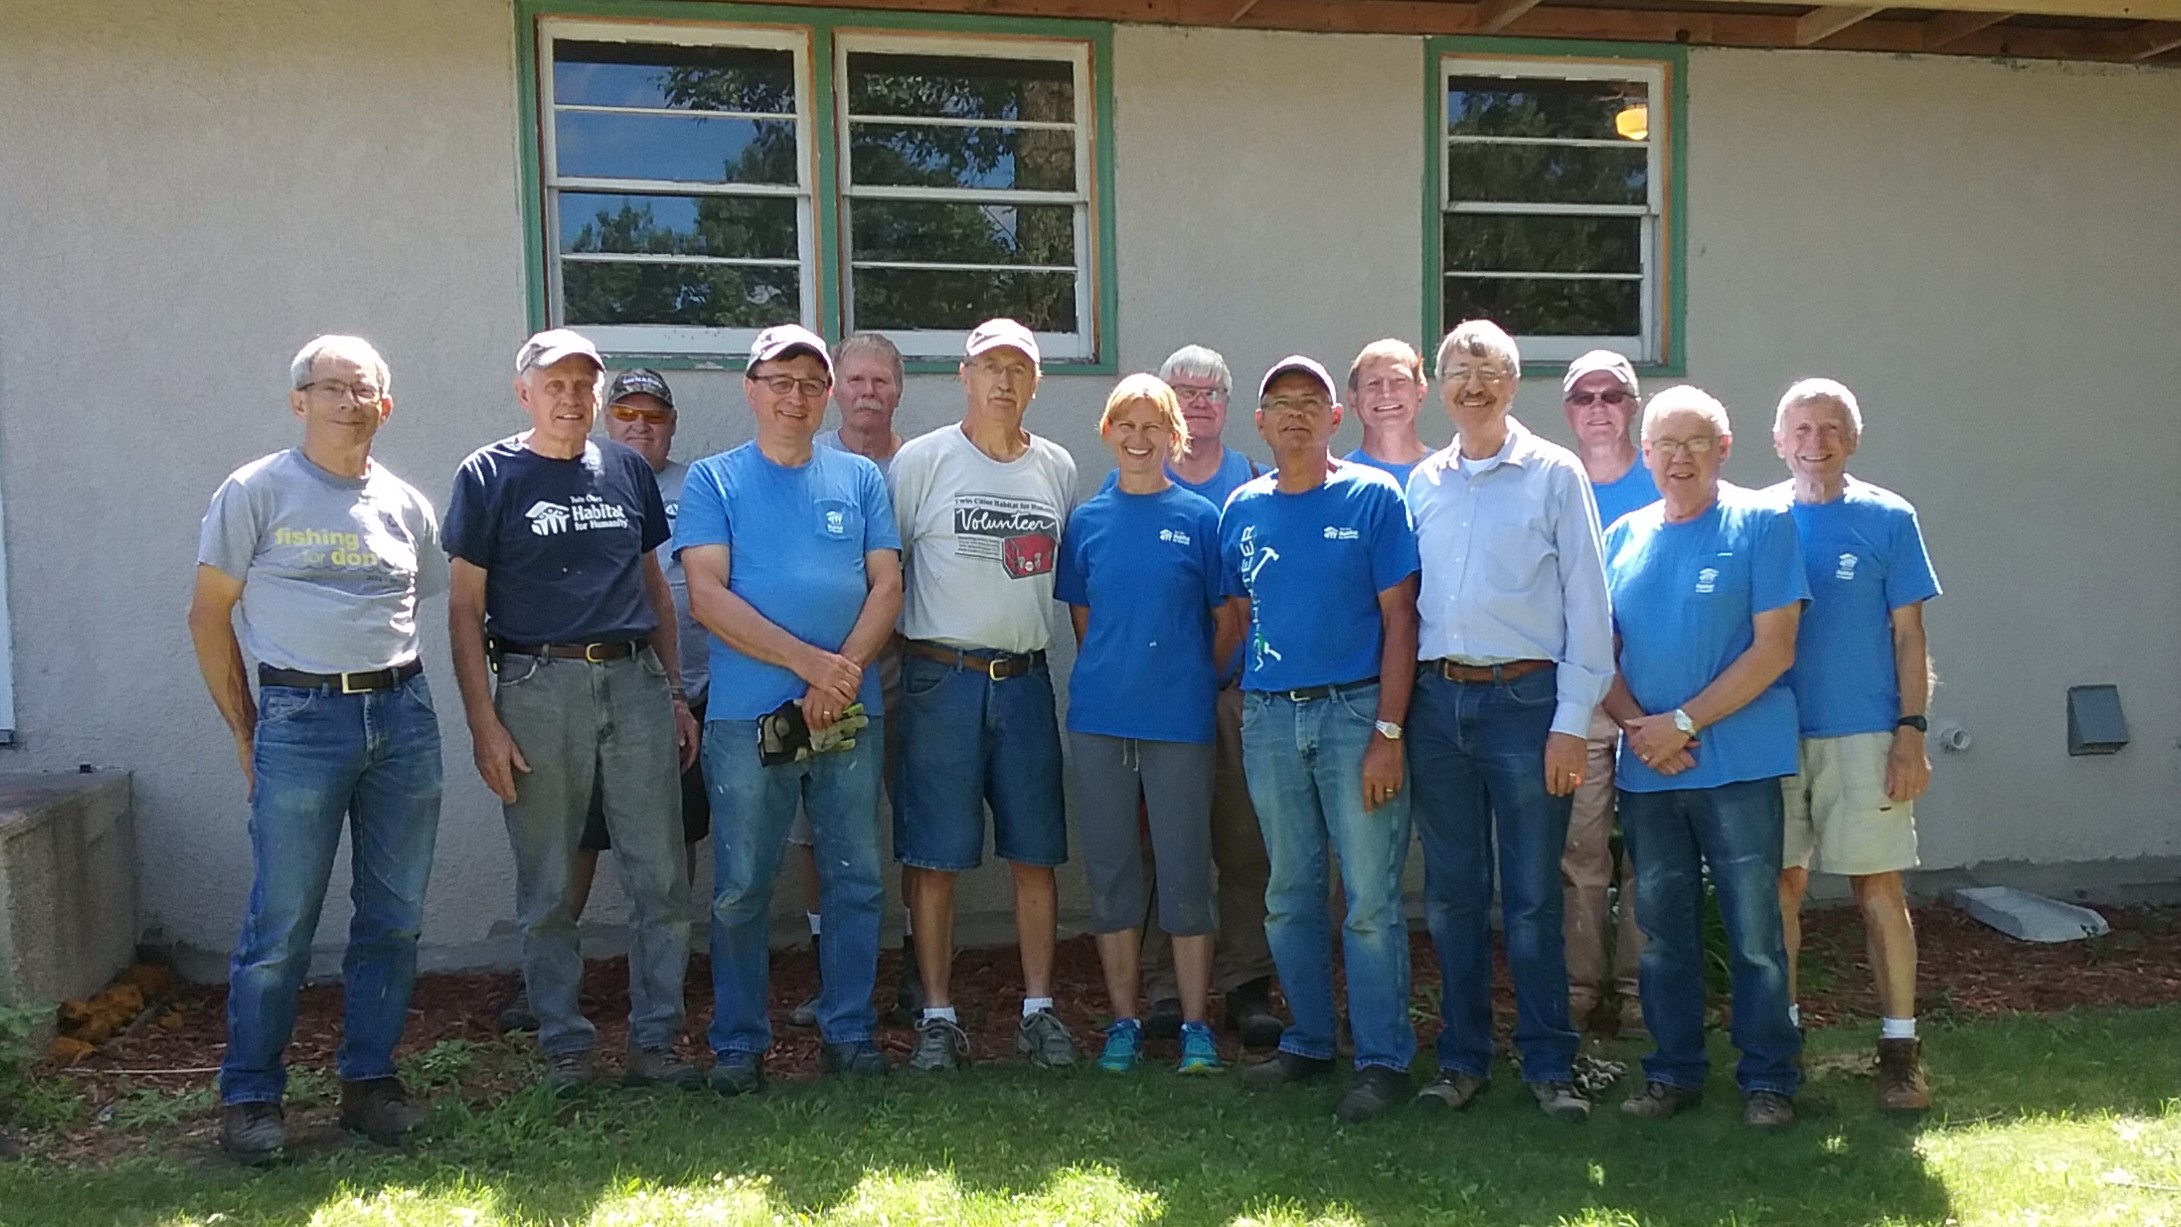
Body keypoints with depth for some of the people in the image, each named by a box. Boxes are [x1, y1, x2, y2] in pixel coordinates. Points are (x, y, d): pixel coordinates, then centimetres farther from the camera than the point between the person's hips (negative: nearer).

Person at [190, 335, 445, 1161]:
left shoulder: (405, 504, 11)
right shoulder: (256, 491, 1)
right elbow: (208, 614, 2)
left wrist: (392, 691, 7)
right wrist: (244, 732, 1)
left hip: (402, 712, 4)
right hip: (301, 719, -4)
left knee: (394, 917, 8)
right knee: (281, 924, 0)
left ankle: (370, 1079, 22)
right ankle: (250, 1095, 16)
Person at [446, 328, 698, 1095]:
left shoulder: (627, 470, 14)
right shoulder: (489, 475, 3)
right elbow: (465, 607, 0)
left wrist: (675, 692, 13)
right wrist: (484, 722, -7)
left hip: (636, 682, 3)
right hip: (539, 687, -3)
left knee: (661, 878, 2)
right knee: (548, 889, 5)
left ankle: (655, 1042, 13)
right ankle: (565, 1047, 18)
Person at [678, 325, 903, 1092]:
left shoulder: (860, 478, 11)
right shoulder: (714, 480, 4)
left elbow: (887, 587, 5)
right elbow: (707, 596, -6)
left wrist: (846, 672, -11)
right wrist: (808, 662, -15)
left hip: (850, 711, 2)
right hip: (747, 714, -2)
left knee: (857, 879, 8)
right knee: (740, 889, 4)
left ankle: (849, 1031, 22)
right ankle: (738, 1043, 19)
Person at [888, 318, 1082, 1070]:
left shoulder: (1058, 469, 11)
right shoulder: (920, 460, 0)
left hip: (1026, 681, 3)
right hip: (940, 680, -3)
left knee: (1036, 854, 6)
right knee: (934, 855, 1)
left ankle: (1039, 1009, 17)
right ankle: (938, 1015, 12)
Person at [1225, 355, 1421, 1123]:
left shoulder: (1373, 498, -2)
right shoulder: (1242, 510, 10)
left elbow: (1398, 619, -6)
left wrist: (1388, 732, -13)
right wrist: (1242, 710, 6)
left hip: (1355, 711, -4)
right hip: (1269, 717, 4)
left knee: (1371, 899, -2)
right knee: (1290, 897, 12)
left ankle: (1383, 1059, 10)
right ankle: (1308, 1042, 27)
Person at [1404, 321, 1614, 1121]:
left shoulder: (1555, 473, 2)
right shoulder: (1422, 483, 12)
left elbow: (1586, 603, -1)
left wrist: (1572, 721, -7)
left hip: (1525, 698, -3)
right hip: (1437, 700, 3)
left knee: (1532, 898, 2)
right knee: (1451, 895, 10)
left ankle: (1549, 1065, 16)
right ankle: (1462, 1059, 22)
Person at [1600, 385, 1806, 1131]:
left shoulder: (1762, 525, -2)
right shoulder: (1623, 537, 11)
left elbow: (1773, 650, -9)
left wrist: (1683, 722, -14)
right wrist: (1636, 726, -7)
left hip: (1738, 763, -4)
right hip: (1644, 767, 4)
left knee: (1756, 932, 3)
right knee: (1663, 930, 11)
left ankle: (1768, 1079, 18)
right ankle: (1674, 1072, 24)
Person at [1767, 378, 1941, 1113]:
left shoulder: (1887, 519, 2)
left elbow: (1908, 635, 1)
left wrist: (1911, 732, -6)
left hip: (1864, 733, -1)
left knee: (1879, 887, 2)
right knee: (1780, 886, 7)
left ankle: (1900, 1045, 13)